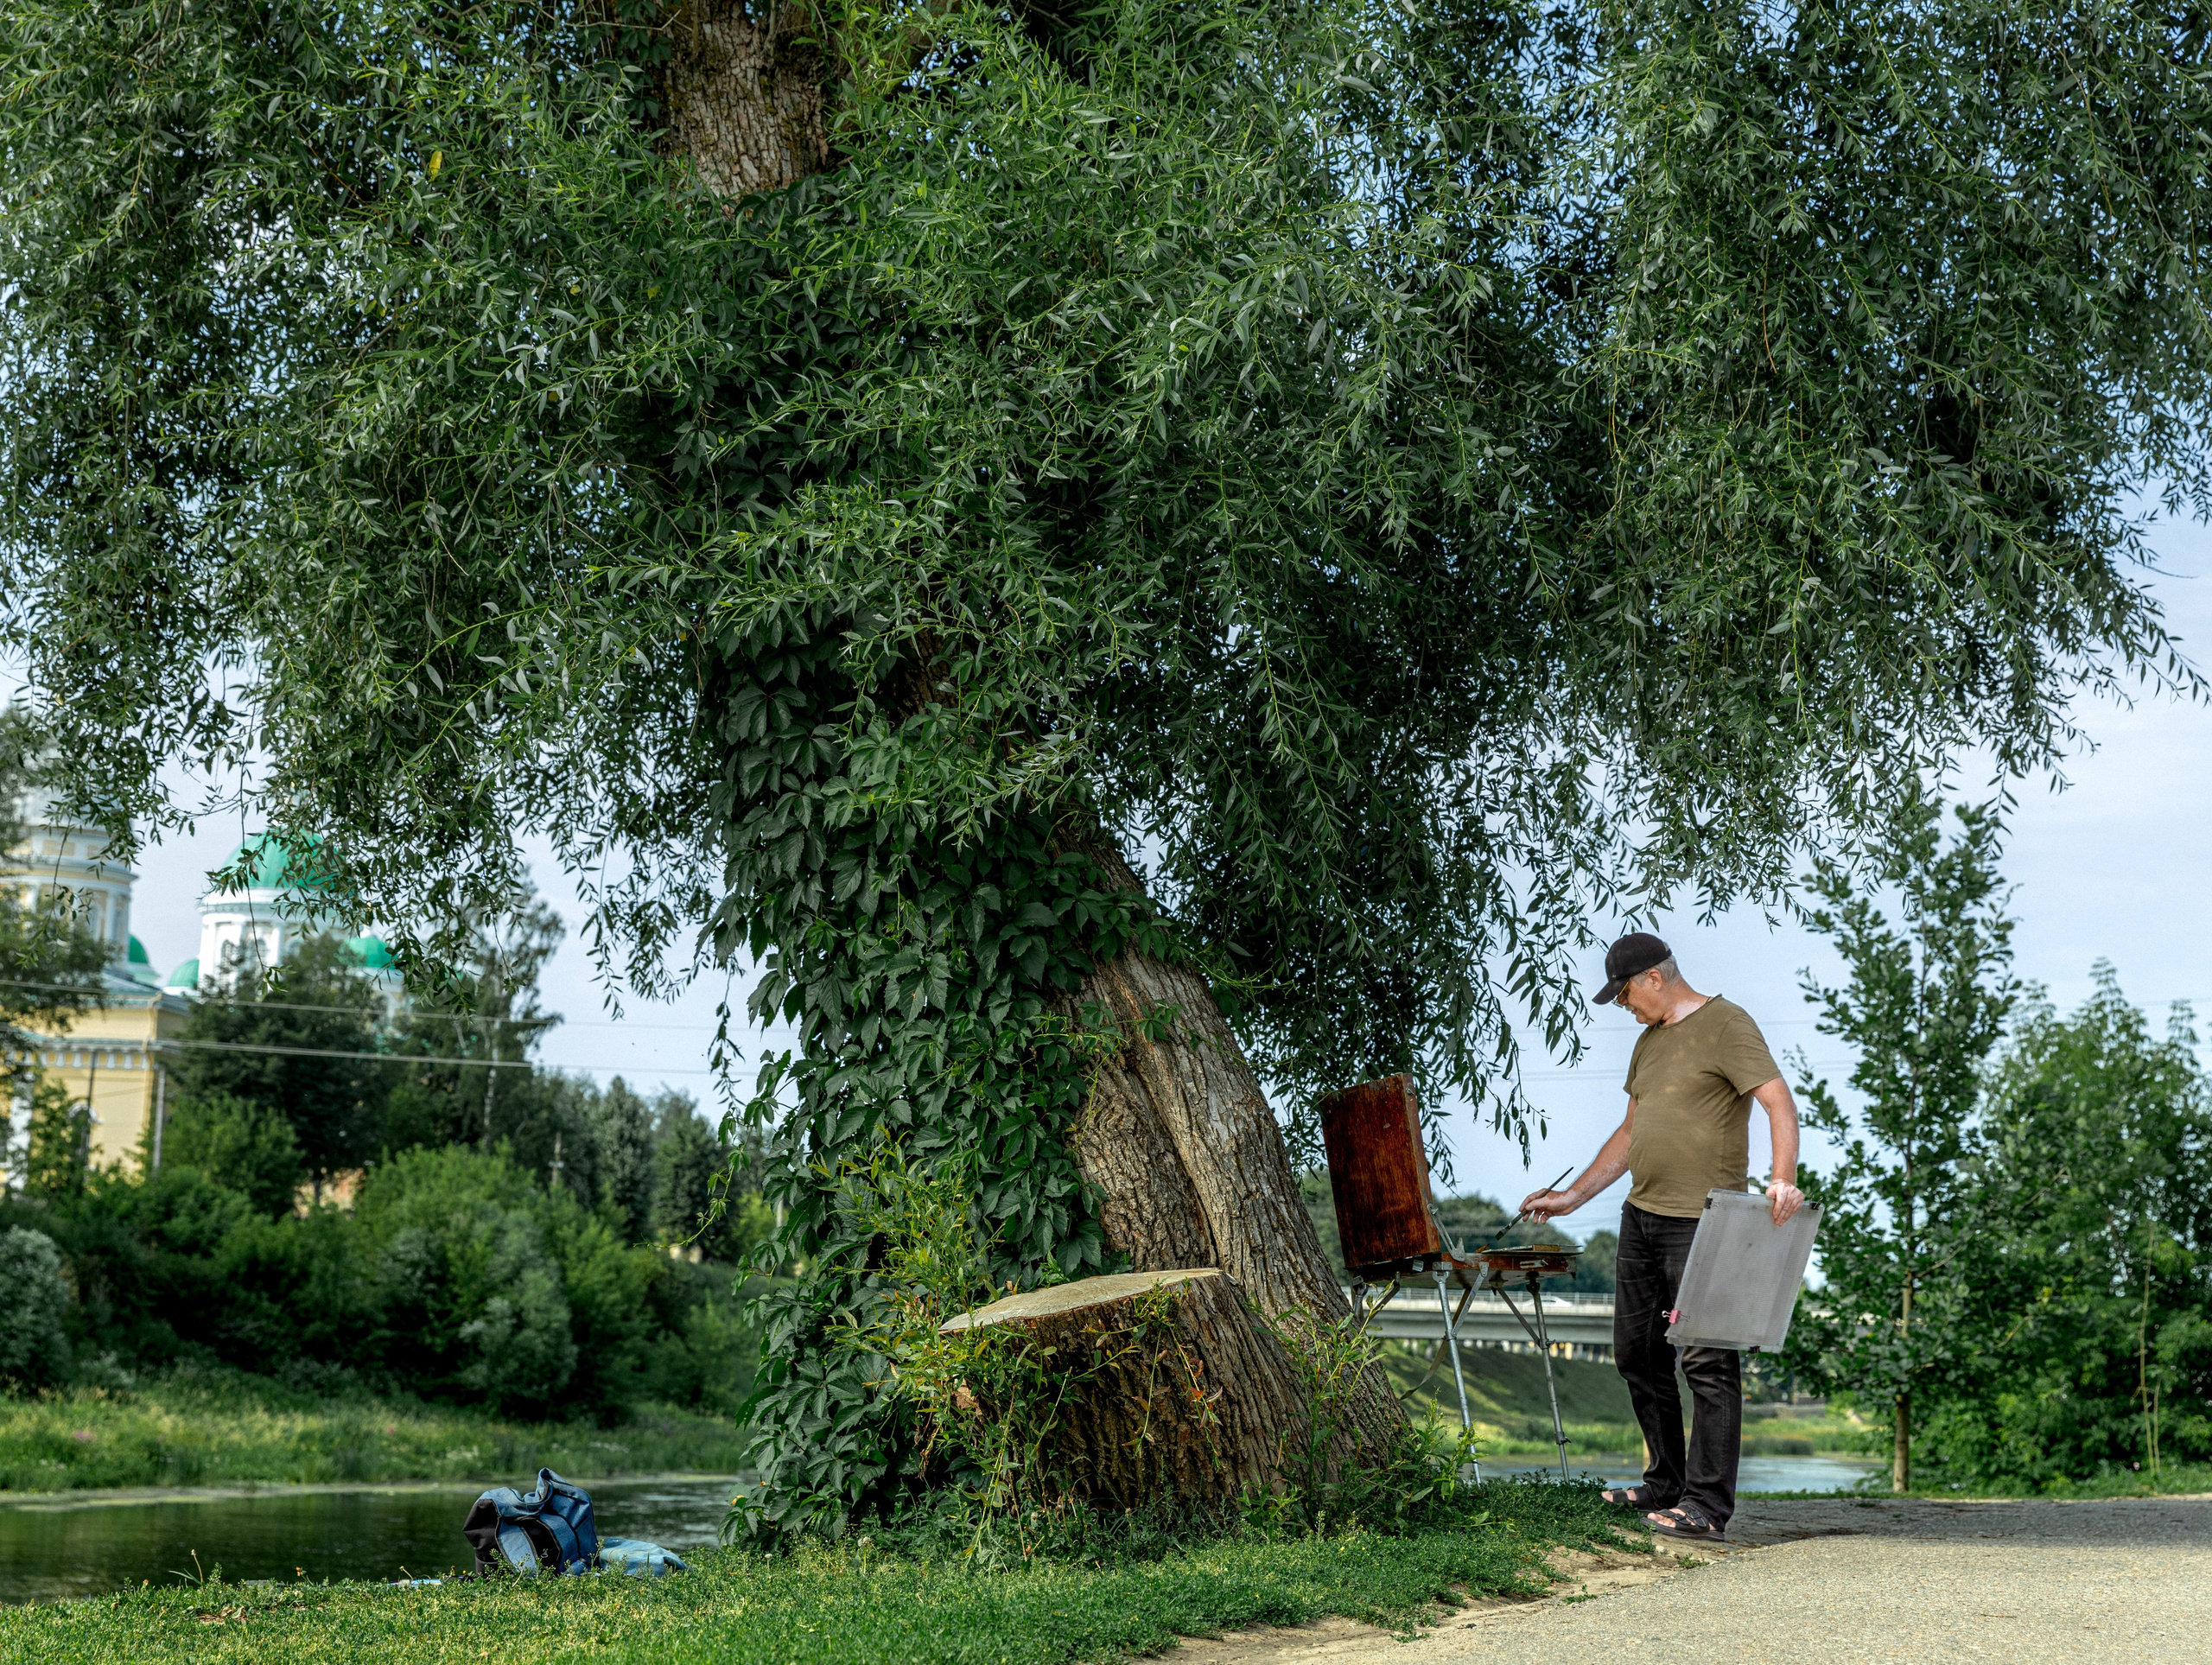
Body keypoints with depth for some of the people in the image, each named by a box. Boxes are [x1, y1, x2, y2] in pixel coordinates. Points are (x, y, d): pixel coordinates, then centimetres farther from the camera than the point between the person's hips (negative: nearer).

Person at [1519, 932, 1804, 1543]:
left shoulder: (1726, 1024, -8)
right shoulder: (1649, 1040, 19)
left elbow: (1780, 1102, -18)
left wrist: (1783, 1179, -33)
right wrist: (1571, 1198, 22)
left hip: (1702, 1222, -9)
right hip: (1641, 1217, 9)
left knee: (1707, 1360, -8)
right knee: (1637, 1352, 13)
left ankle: (1707, 1504, -4)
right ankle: (1666, 1482, 25)